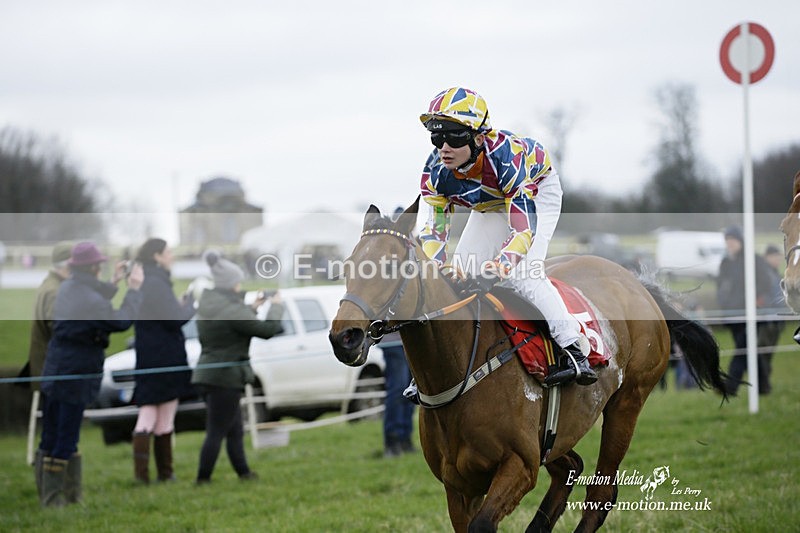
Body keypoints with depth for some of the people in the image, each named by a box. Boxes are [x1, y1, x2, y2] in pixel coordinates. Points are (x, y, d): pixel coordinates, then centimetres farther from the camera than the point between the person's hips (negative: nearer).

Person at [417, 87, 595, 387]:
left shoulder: (505, 157, -42)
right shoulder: (435, 171, -26)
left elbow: (524, 227, -46)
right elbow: (434, 229, -19)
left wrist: (498, 267, -61)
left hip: (537, 192, -6)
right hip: (490, 206, 6)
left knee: (522, 272, -25)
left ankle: (576, 353, -22)